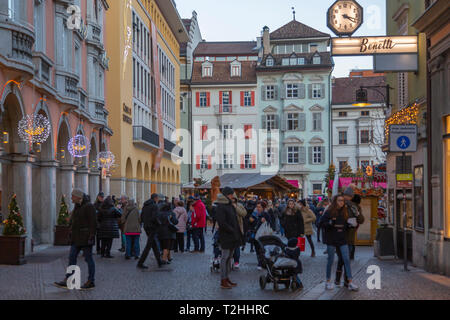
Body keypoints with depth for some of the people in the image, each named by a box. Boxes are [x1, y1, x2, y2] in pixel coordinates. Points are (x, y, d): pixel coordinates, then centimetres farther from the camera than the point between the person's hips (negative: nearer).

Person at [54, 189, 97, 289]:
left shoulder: (88, 206, -12)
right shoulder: (77, 207, 15)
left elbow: (93, 223, -16)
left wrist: (91, 237, -21)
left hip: (85, 238, -9)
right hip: (76, 238, 9)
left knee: (88, 258, -2)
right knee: (72, 257, 4)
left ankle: (91, 282, 5)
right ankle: (67, 281, 5)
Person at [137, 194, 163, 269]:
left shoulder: (145, 206, 12)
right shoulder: (155, 206, -12)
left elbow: (141, 218, 12)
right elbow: (154, 218, -22)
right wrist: (159, 223, -7)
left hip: (146, 227, 8)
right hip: (153, 227, -8)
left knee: (155, 245, 13)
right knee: (148, 246, -4)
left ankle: (159, 262, 15)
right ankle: (140, 263, -5)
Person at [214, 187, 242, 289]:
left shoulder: (230, 205, 15)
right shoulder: (220, 207, -14)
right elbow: (222, 223, -20)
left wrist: (237, 233, 10)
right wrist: (232, 231, -16)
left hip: (232, 236, 9)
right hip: (226, 237, -9)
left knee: (229, 257, 13)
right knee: (225, 258, -4)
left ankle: (227, 278, 20)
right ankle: (223, 281, 1)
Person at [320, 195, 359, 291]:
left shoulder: (345, 212, 8)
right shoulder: (329, 212, -6)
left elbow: (347, 225, 16)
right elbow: (322, 222, -7)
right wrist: (330, 223, -24)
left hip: (342, 240, 3)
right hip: (331, 240, -3)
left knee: (346, 259, -2)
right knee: (331, 260, 6)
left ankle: (350, 282, 0)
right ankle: (328, 281, 19)